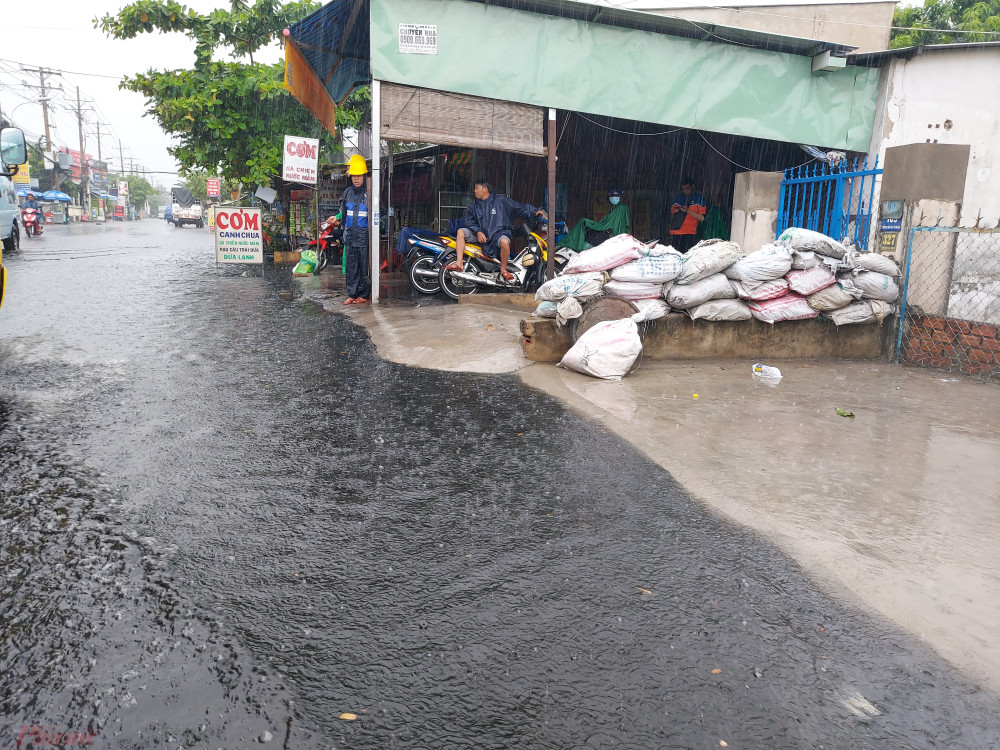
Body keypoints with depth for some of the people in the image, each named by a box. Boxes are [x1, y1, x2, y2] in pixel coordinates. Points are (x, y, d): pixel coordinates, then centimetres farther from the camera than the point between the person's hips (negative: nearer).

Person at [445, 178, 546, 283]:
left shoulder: (501, 201, 1)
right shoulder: (473, 206, 13)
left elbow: (519, 208, 2)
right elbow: (470, 221, 8)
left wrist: (535, 211, -9)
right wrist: (478, 232, -12)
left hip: (498, 232, -4)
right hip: (480, 234, 5)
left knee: (505, 242, -38)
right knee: (461, 232, -13)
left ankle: (503, 269, -15)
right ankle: (459, 263, -20)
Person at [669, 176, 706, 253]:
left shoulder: (699, 198, 5)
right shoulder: (678, 197, 17)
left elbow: (702, 218, -3)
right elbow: (672, 215, 25)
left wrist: (688, 211, -13)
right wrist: (675, 212, 1)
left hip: (690, 233, -4)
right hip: (675, 233, 4)